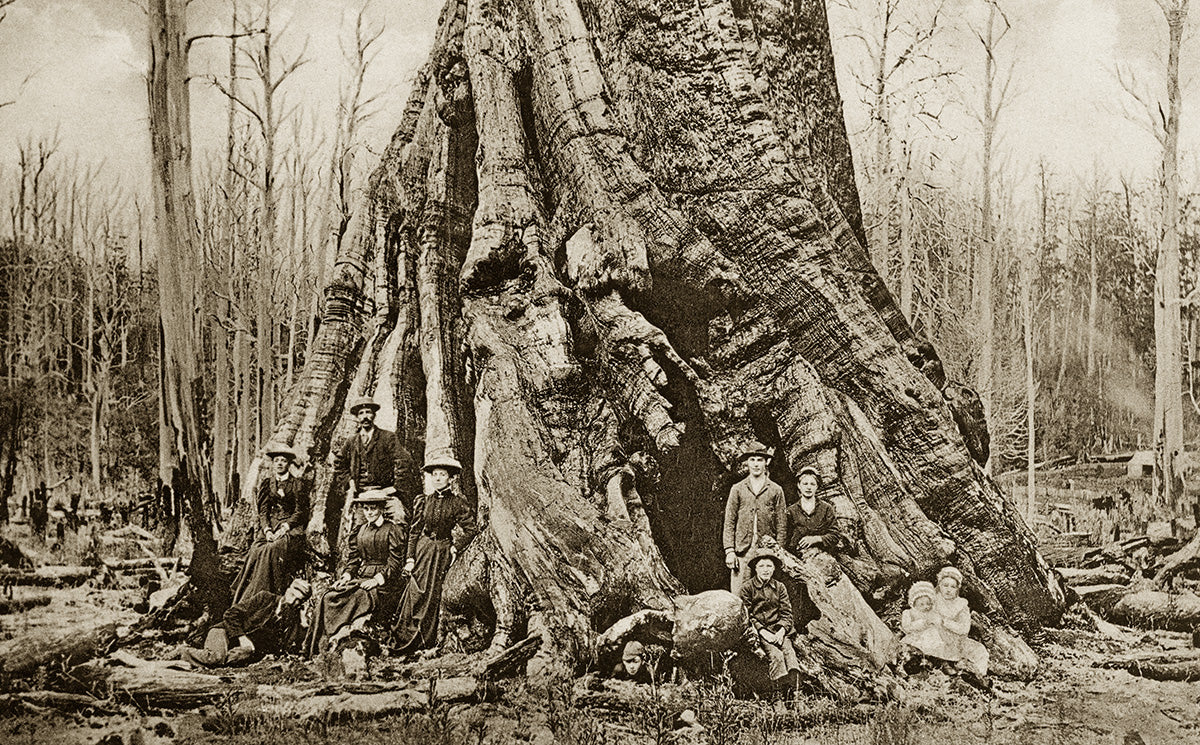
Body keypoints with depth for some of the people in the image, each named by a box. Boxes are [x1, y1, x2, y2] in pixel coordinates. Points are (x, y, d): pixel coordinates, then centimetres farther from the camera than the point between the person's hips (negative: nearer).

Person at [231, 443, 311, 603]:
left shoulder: (298, 484, 4)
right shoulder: (267, 484, 15)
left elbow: (301, 512, -2)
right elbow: (263, 511, 9)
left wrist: (284, 528, -16)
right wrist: (267, 530, -10)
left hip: (291, 528, -3)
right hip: (270, 526, 3)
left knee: (272, 550, -31)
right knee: (256, 551, -26)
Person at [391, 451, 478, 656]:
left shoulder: (457, 502, -2)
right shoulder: (423, 501, 4)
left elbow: (471, 529, 3)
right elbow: (414, 531, 5)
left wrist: (456, 548, -2)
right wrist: (410, 557, -2)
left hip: (442, 552, -1)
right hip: (422, 548, 1)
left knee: (432, 595, 1)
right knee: (416, 592, -4)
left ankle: (426, 640, 10)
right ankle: (406, 637, 4)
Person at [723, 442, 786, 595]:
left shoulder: (776, 490, 9)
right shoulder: (737, 489, 10)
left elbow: (781, 526, 8)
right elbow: (729, 523, 8)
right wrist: (729, 551, -2)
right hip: (742, 551, 0)